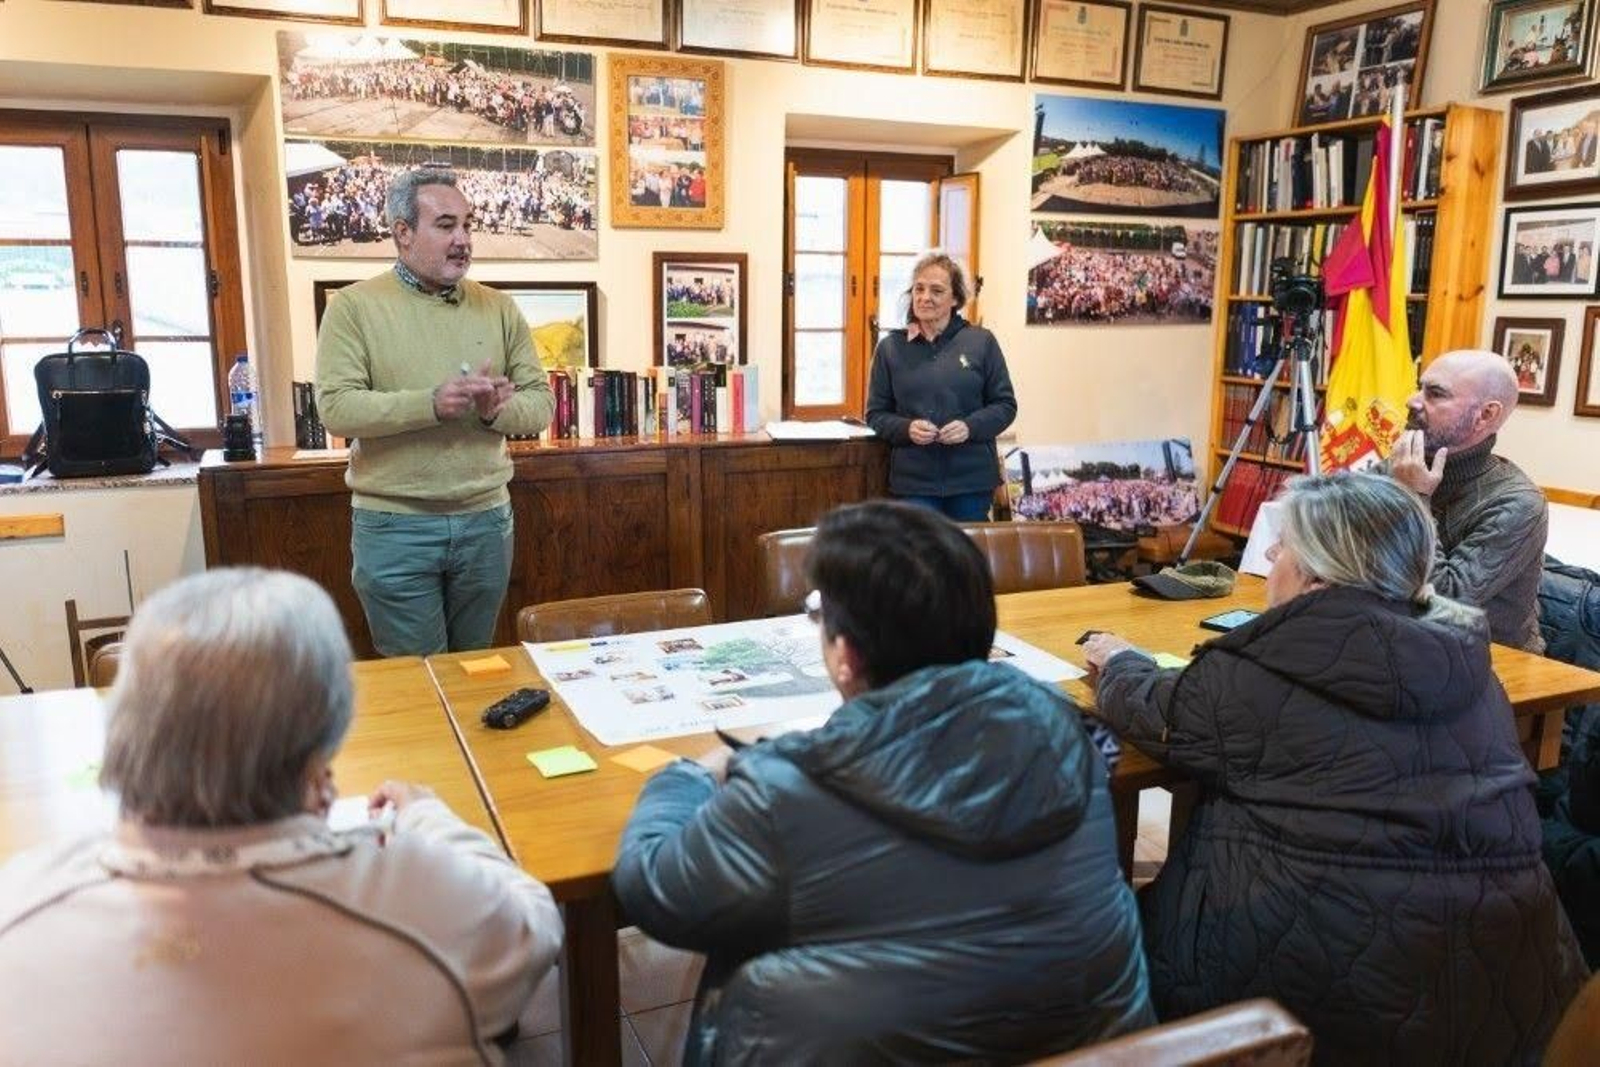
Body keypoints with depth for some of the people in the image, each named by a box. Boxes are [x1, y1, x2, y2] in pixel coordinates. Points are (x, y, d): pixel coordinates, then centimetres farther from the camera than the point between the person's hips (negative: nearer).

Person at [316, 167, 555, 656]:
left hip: (487, 518, 3)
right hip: (394, 526, -3)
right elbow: (336, 408, -13)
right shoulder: (354, 306, -4)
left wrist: (496, 410, -17)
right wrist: (432, 404, -24)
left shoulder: (499, 308, 6)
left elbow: (541, 401, 5)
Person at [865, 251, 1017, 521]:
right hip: (914, 481, 0)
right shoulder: (890, 347, 4)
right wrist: (907, 428, -12)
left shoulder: (981, 341, 2)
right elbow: (876, 414, 8)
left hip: (972, 479, 0)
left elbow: (1005, 404, 5)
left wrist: (970, 427, -13)